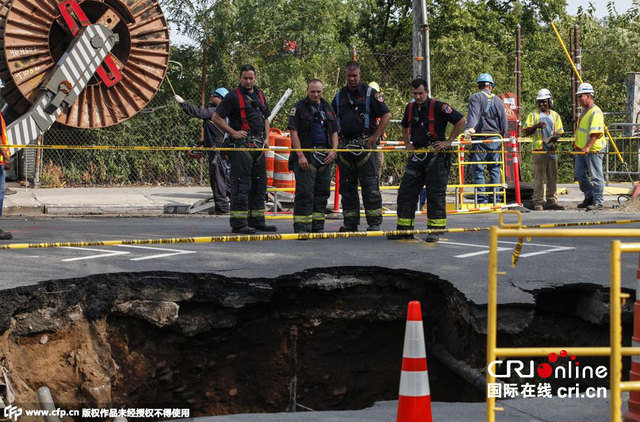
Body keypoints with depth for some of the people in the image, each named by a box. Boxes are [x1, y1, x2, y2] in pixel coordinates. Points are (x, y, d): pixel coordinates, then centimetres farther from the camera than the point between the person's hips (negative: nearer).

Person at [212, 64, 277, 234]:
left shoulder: (259, 95, 17)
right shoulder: (233, 96, -5)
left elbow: (265, 118, 28)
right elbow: (217, 117, -7)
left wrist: (266, 138, 14)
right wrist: (233, 132, -13)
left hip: (259, 145, 8)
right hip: (241, 144, -8)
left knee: (259, 183, 11)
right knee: (241, 184, -10)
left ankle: (257, 221, 18)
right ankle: (238, 223, -10)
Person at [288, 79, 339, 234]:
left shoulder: (328, 108, 17)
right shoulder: (298, 108, 0)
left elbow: (334, 132, 18)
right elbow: (293, 132, -7)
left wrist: (333, 151, 1)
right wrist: (300, 155, -16)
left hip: (325, 157, 6)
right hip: (305, 156, -6)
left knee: (322, 192, 7)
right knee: (304, 192, -10)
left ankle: (318, 226, 14)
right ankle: (301, 227, -10)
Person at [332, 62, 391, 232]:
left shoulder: (370, 93, 1)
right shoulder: (339, 96, 14)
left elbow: (387, 115, -2)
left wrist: (375, 136, -8)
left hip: (365, 146, -5)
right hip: (345, 146, 5)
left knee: (370, 185, -7)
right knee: (347, 186, 6)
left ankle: (374, 222, -4)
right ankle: (350, 222, 12)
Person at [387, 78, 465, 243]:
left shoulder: (438, 107, -9)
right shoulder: (410, 108, 11)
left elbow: (461, 121, -8)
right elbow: (405, 127, 31)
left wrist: (448, 141, -8)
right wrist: (407, 143, 16)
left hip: (436, 156, -6)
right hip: (416, 155, 6)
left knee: (435, 194, -4)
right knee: (406, 192, 3)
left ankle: (435, 230, 2)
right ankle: (404, 229, 8)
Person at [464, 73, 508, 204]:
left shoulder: (475, 98, -1)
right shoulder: (498, 100, 12)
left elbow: (473, 115, -18)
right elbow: (504, 122, 15)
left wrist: (470, 128, -31)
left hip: (480, 140, -4)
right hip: (495, 139, 4)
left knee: (478, 169, -2)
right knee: (495, 169, 10)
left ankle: (482, 198, -8)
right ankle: (495, 197, 8)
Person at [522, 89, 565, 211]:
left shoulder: (555, 116, 15)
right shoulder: (533, 115, 6)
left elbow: (559, 132, 16)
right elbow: (527, 132, 2)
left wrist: (555, 137, -7)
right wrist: (536, 126, -17)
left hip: (552, 150, 4)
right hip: (539, 151, -4)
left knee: (552, 177, 6)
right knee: (539, 177, -6)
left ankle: (551, 201, 12)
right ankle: (538, 202, -4)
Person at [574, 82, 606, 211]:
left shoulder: (595, 112, -16)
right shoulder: (585, 111, 16)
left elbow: (596, 133, -24)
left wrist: (588, 147, -31)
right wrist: (577, 144, 26)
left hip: (593, 150, -10)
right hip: (582, 150, 10)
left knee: (596, 176, -2)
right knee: (579, 174, 10)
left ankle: (598, 202, 4)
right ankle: (589, 197, 21)